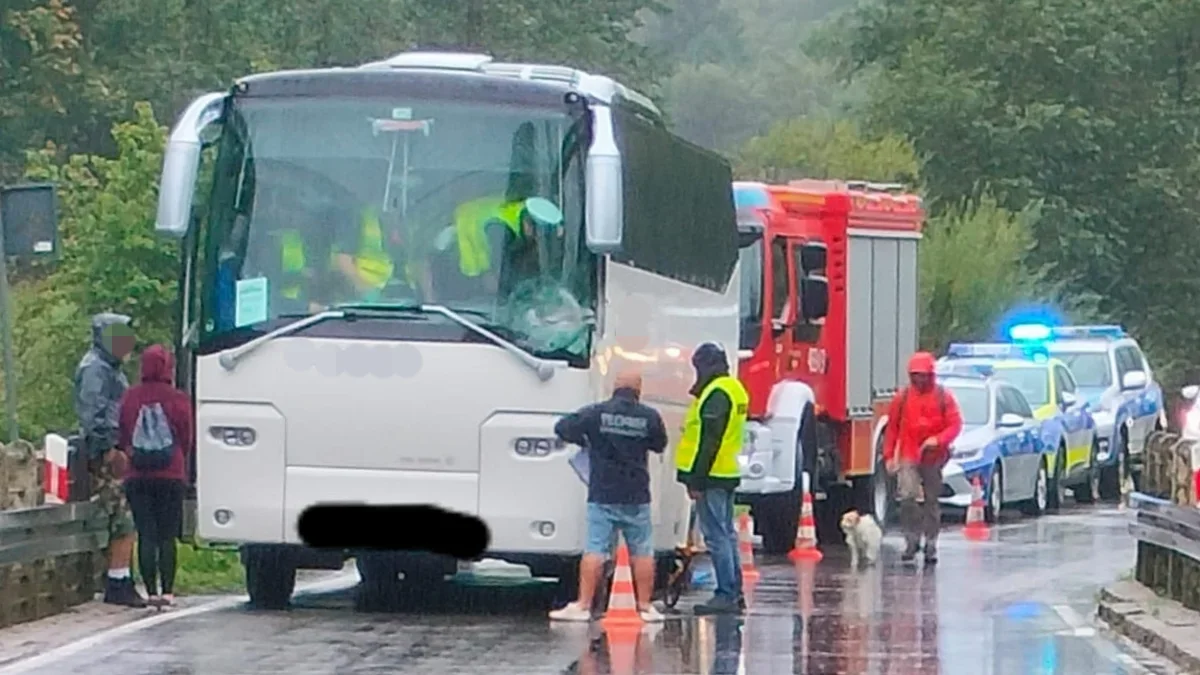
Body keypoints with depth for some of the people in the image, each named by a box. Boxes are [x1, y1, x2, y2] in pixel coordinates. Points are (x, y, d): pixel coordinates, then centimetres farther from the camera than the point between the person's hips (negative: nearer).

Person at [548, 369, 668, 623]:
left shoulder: (596, 413, -3)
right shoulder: (649, 416, -1)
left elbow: (562, 428, 0)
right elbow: (660, 445, 15)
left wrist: (585, 441, 17)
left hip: (602, 495, -1)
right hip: (637, 497, 1)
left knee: (595, 549, -2)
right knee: (642, 552, 8)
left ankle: (583, 605, -5)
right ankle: (645, 607, 9)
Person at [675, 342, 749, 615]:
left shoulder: (716, 393, -16)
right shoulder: (734, 388, 15)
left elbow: (708, 441, -21)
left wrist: (697, 480, -20)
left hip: (712, 476, -10)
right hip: (729, 474, 10)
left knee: (716, 535, -9)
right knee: (727, 534, 15)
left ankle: (726, 595, -10)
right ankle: (735, 593, 19)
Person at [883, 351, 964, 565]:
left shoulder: (944, 397, 1)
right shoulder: (903, 397, 4)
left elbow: (955, 424, -2)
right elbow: (892, 427, 7)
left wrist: (938, 440, -20)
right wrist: (889, 455, 2)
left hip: (933, 458, 0)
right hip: (908, 458, 0)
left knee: (932, 503, 8)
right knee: (907, 496, -19)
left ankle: (931, 546, 17)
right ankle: (912, 540, -6)